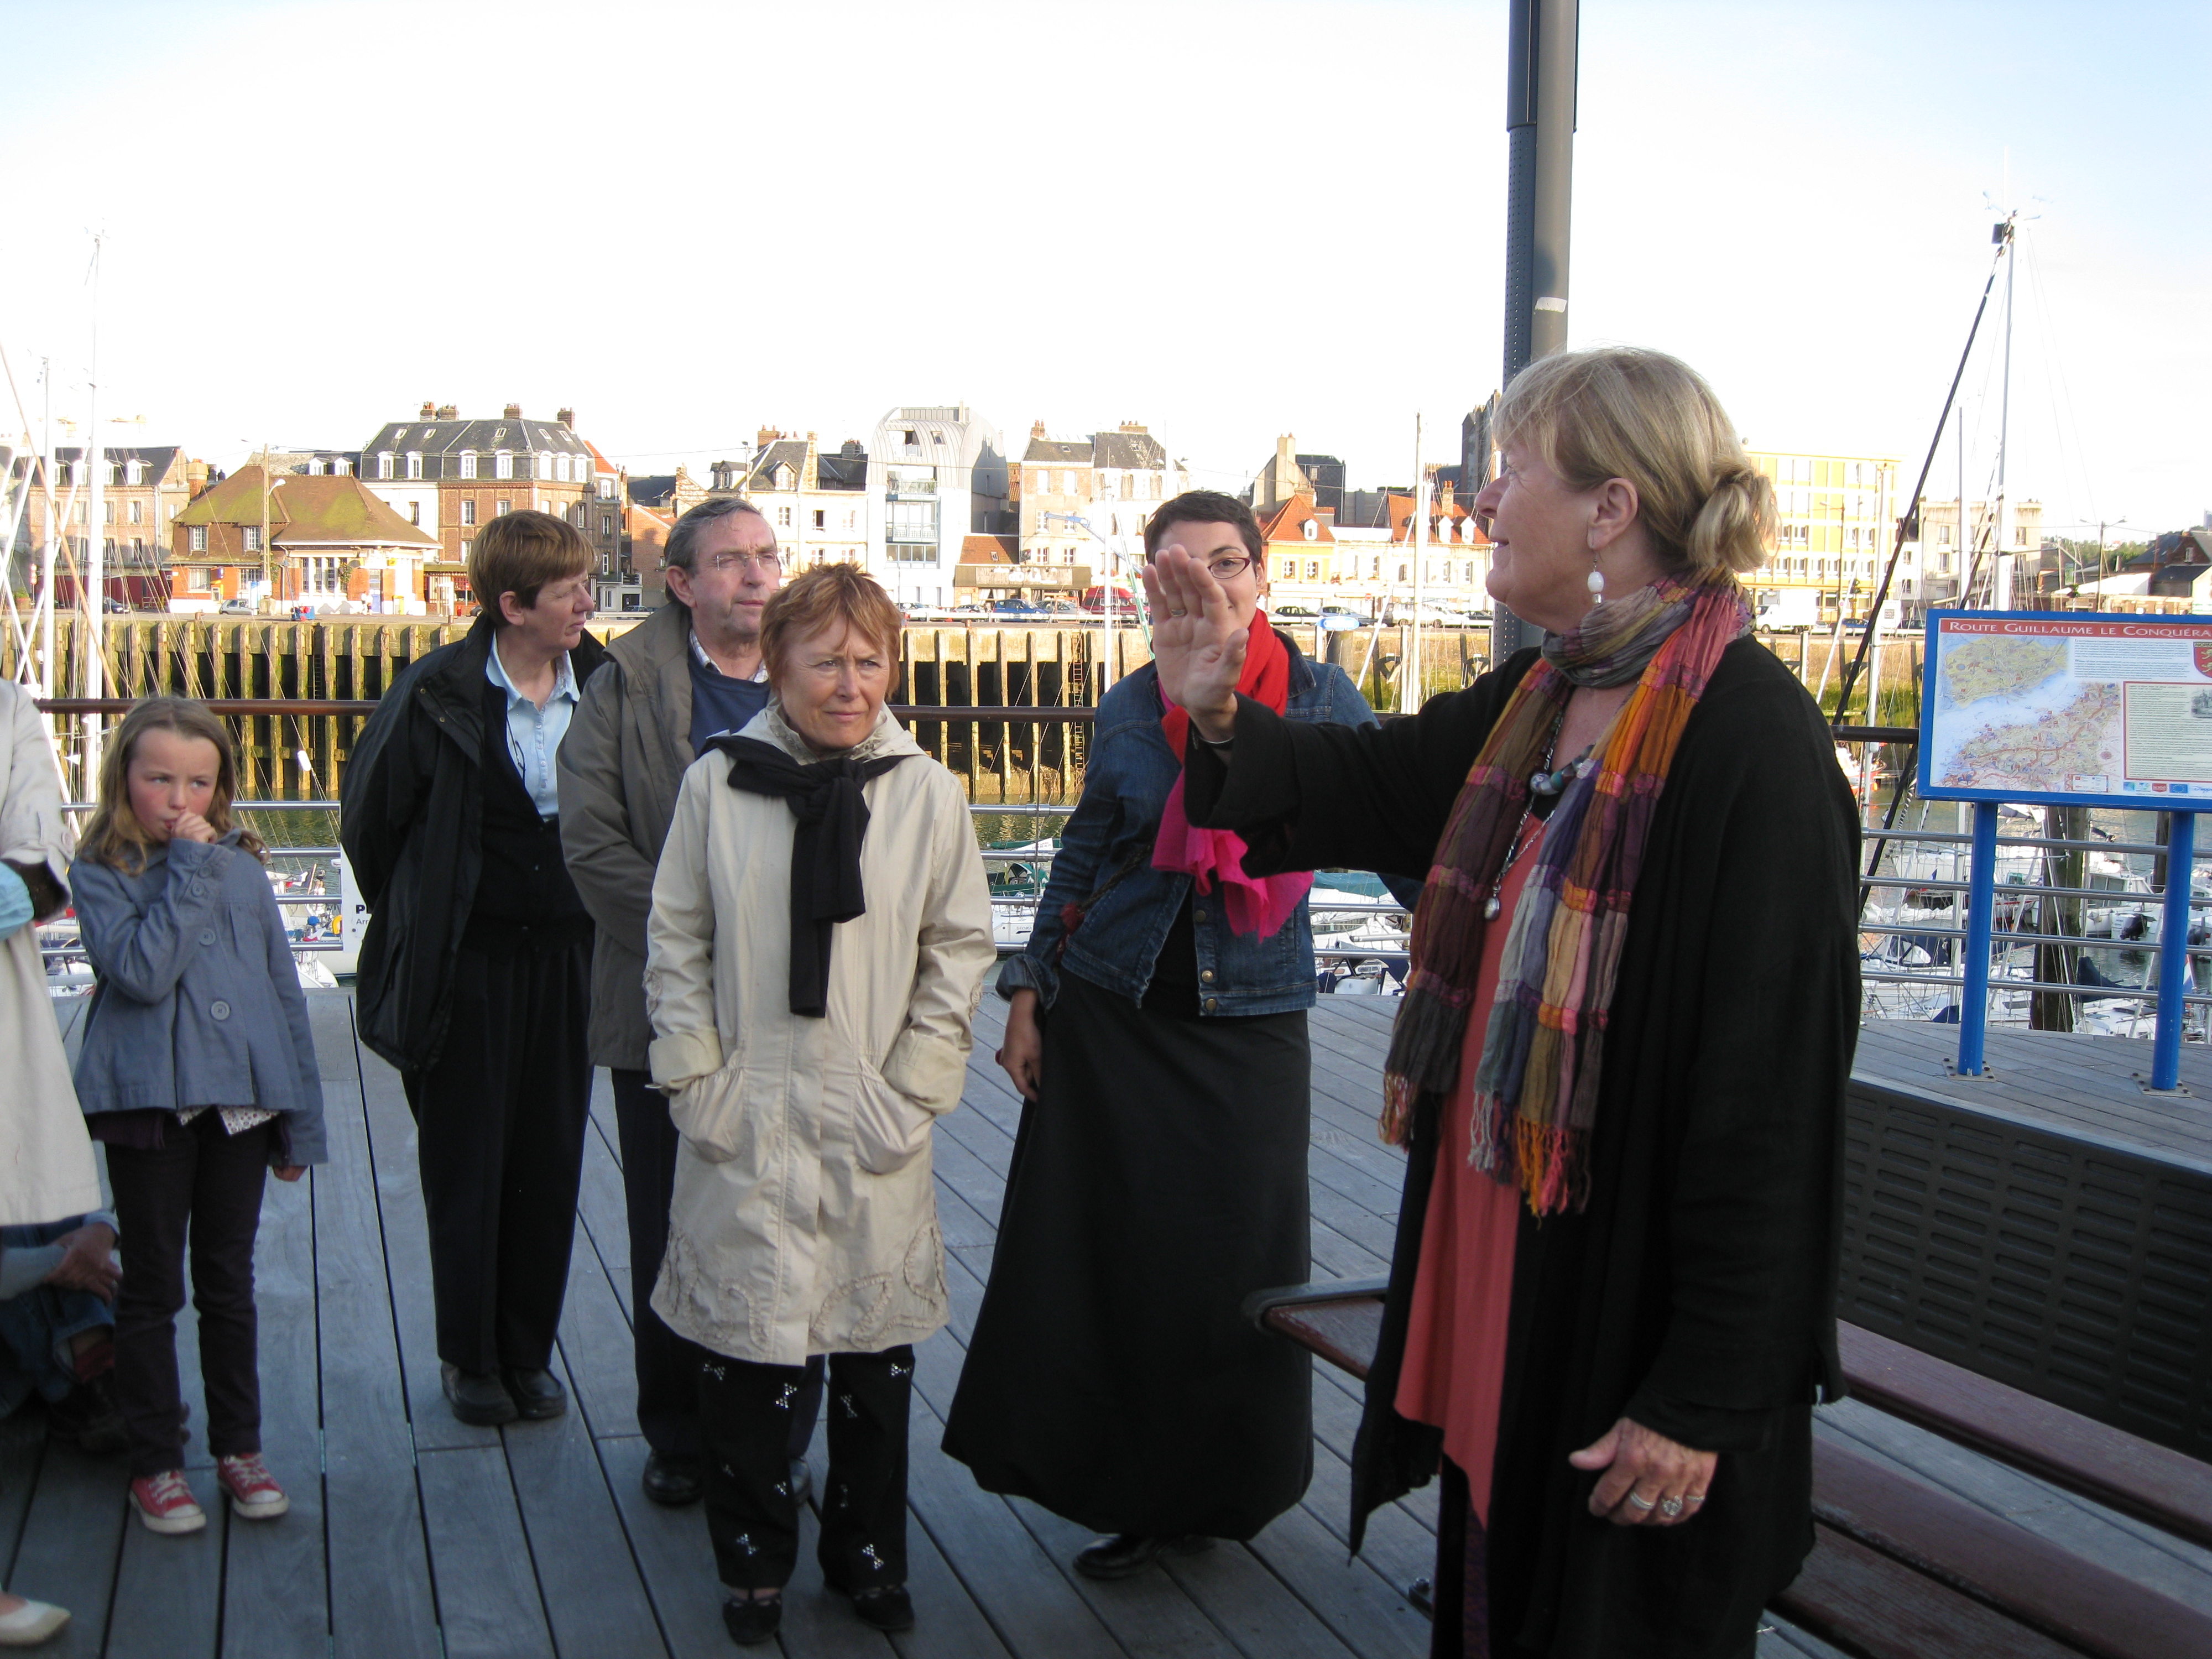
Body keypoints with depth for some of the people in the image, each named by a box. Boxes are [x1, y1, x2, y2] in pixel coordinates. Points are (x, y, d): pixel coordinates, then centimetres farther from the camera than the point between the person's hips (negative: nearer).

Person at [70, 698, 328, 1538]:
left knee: (230, 1281, 13)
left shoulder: (243, 867, 6)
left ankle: (239, 1446, 26)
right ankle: (155, 1463, 21)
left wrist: (301, 1118, 8)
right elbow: (142, 972, -20)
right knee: (153, 1286, 8)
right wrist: (188, 868, -17)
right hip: (150, 1101, -3)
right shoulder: (100, 873, -3)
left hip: (241, 1099, 3)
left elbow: (283, 990, 9)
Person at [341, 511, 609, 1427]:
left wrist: (598, 919, 11)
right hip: (468, 965, -2)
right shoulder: (439, 694, -10)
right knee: (465, 1164, 8)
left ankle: (529, 1351, 26)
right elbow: (368, 809, 3)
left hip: (567, 960, 3)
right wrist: (416, 919, 11)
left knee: (551, 1164, 10)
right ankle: (468, 1358, 25)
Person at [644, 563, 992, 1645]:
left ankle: (868, 1556, 29)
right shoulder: (718, 782, -2)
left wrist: (918, 1086, -1)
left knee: (876, 1347, 9)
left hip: (872, 1126, 1)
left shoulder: (926, 792, -2)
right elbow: (675, 939, 5)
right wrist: (694, 1079, -1)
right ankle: (754, 1564, 25)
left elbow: (959, 945, 5)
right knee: (743, 1344, 5)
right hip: (744, 1122, 0)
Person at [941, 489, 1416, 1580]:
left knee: (1233, 1265, 4)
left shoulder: (1323, 700, -4)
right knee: (1101, 1256, 8)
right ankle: (1127, 1488, 29)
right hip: (1110, 1020, 2)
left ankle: (1214, 1493, 26)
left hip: (1250, 1027, -2)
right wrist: (1028, 996, 8)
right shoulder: (1128, 709, 3)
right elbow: (1080, 860, 10)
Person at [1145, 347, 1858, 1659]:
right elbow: (1368, 787, 21)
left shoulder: (1748, 738, -22)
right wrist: (1224, 715, 1)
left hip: (1643, 1331, -8)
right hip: (1499, 1276, 8)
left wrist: (1703, 1401, -22)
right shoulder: (1535, 702, 5)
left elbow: (1773, 1091, -24)